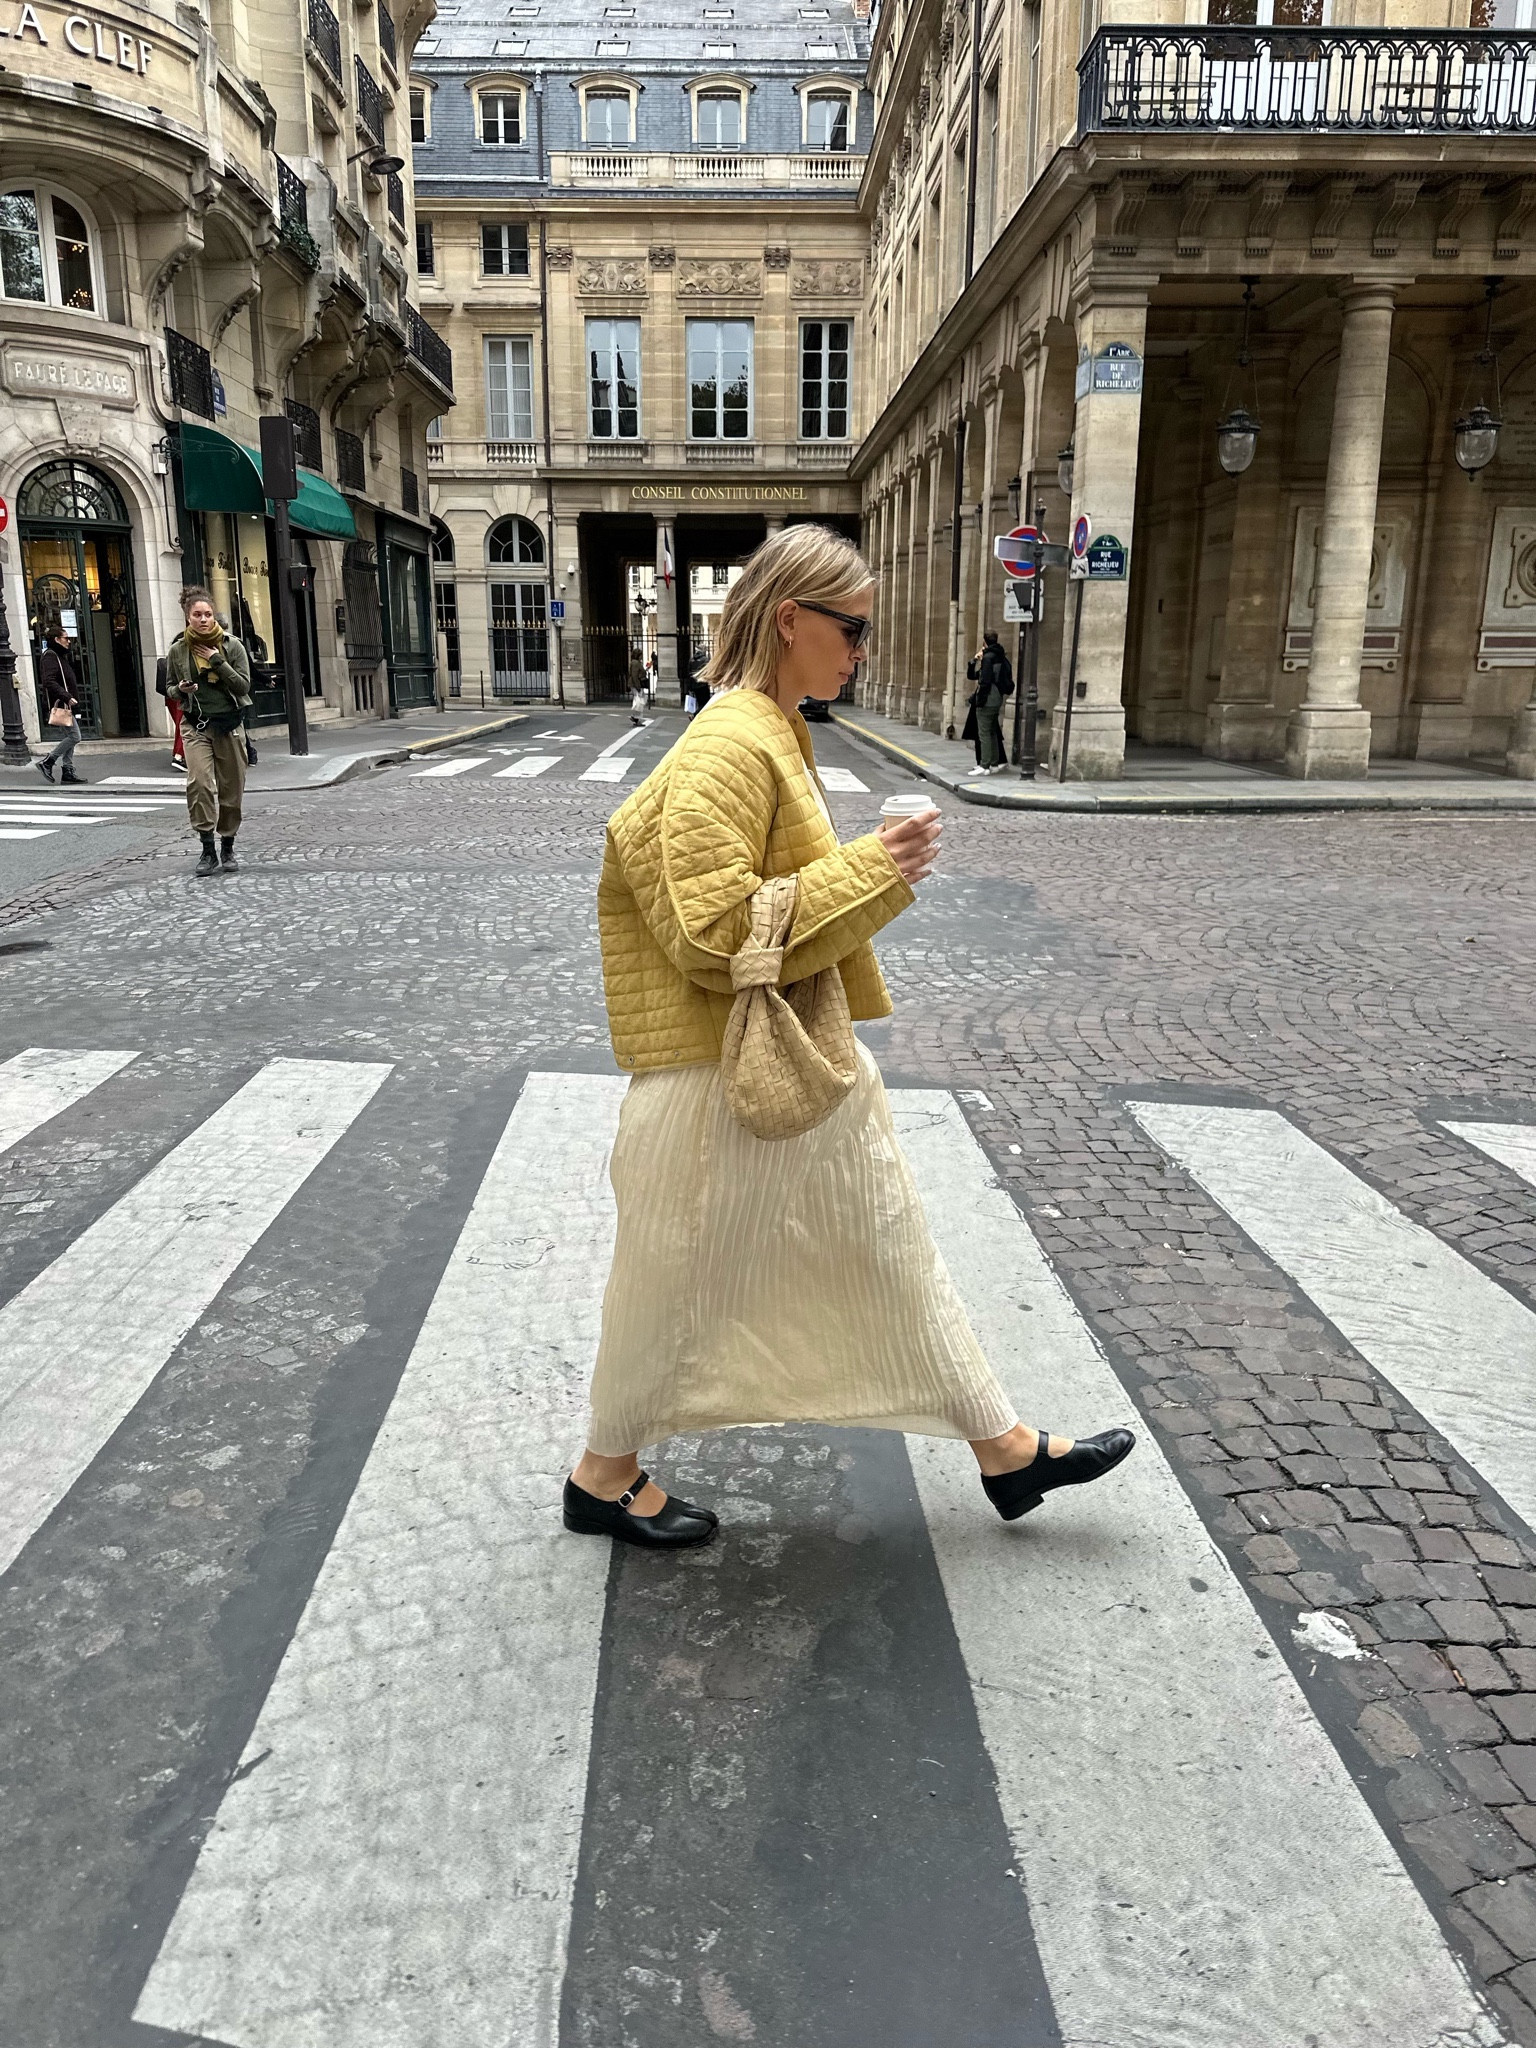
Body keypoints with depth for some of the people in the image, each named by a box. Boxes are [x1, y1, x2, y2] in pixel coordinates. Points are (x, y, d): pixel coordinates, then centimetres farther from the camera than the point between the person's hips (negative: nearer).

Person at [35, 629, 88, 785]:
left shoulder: (60, 656, 21)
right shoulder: (50, 656, -10)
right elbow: (49, 682, -21)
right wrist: (67, 697, -25)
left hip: (66, 705, 10)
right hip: (60, 705, -10)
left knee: (68, 738, 9)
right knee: (74, 737, -13)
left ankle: (68, 772, 10)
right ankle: (46, 763, -7)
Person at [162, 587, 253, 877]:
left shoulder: (232, 645, 1)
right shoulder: (178, 650, 3)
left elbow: (244, 686, -4)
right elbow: (169, 689, 13)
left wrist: (218, 662, -12)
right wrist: (180, 690, -9)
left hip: (229, 724, 1)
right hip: (196, 725, -1)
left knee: (231, 789, 5)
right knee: (199, 782, -20)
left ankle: (227, 849, 21)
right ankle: (208, 850, -16)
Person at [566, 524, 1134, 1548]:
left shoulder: (776, 731, 10)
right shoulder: (730, 747, -21)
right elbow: (711, 930, -26)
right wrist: (868, 872, -23)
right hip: (727, 1073, -10)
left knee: (895, 1249, 17)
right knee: (682, 1278, 8)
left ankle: (1004, 1448, 32)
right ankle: (605, 1473, 32)